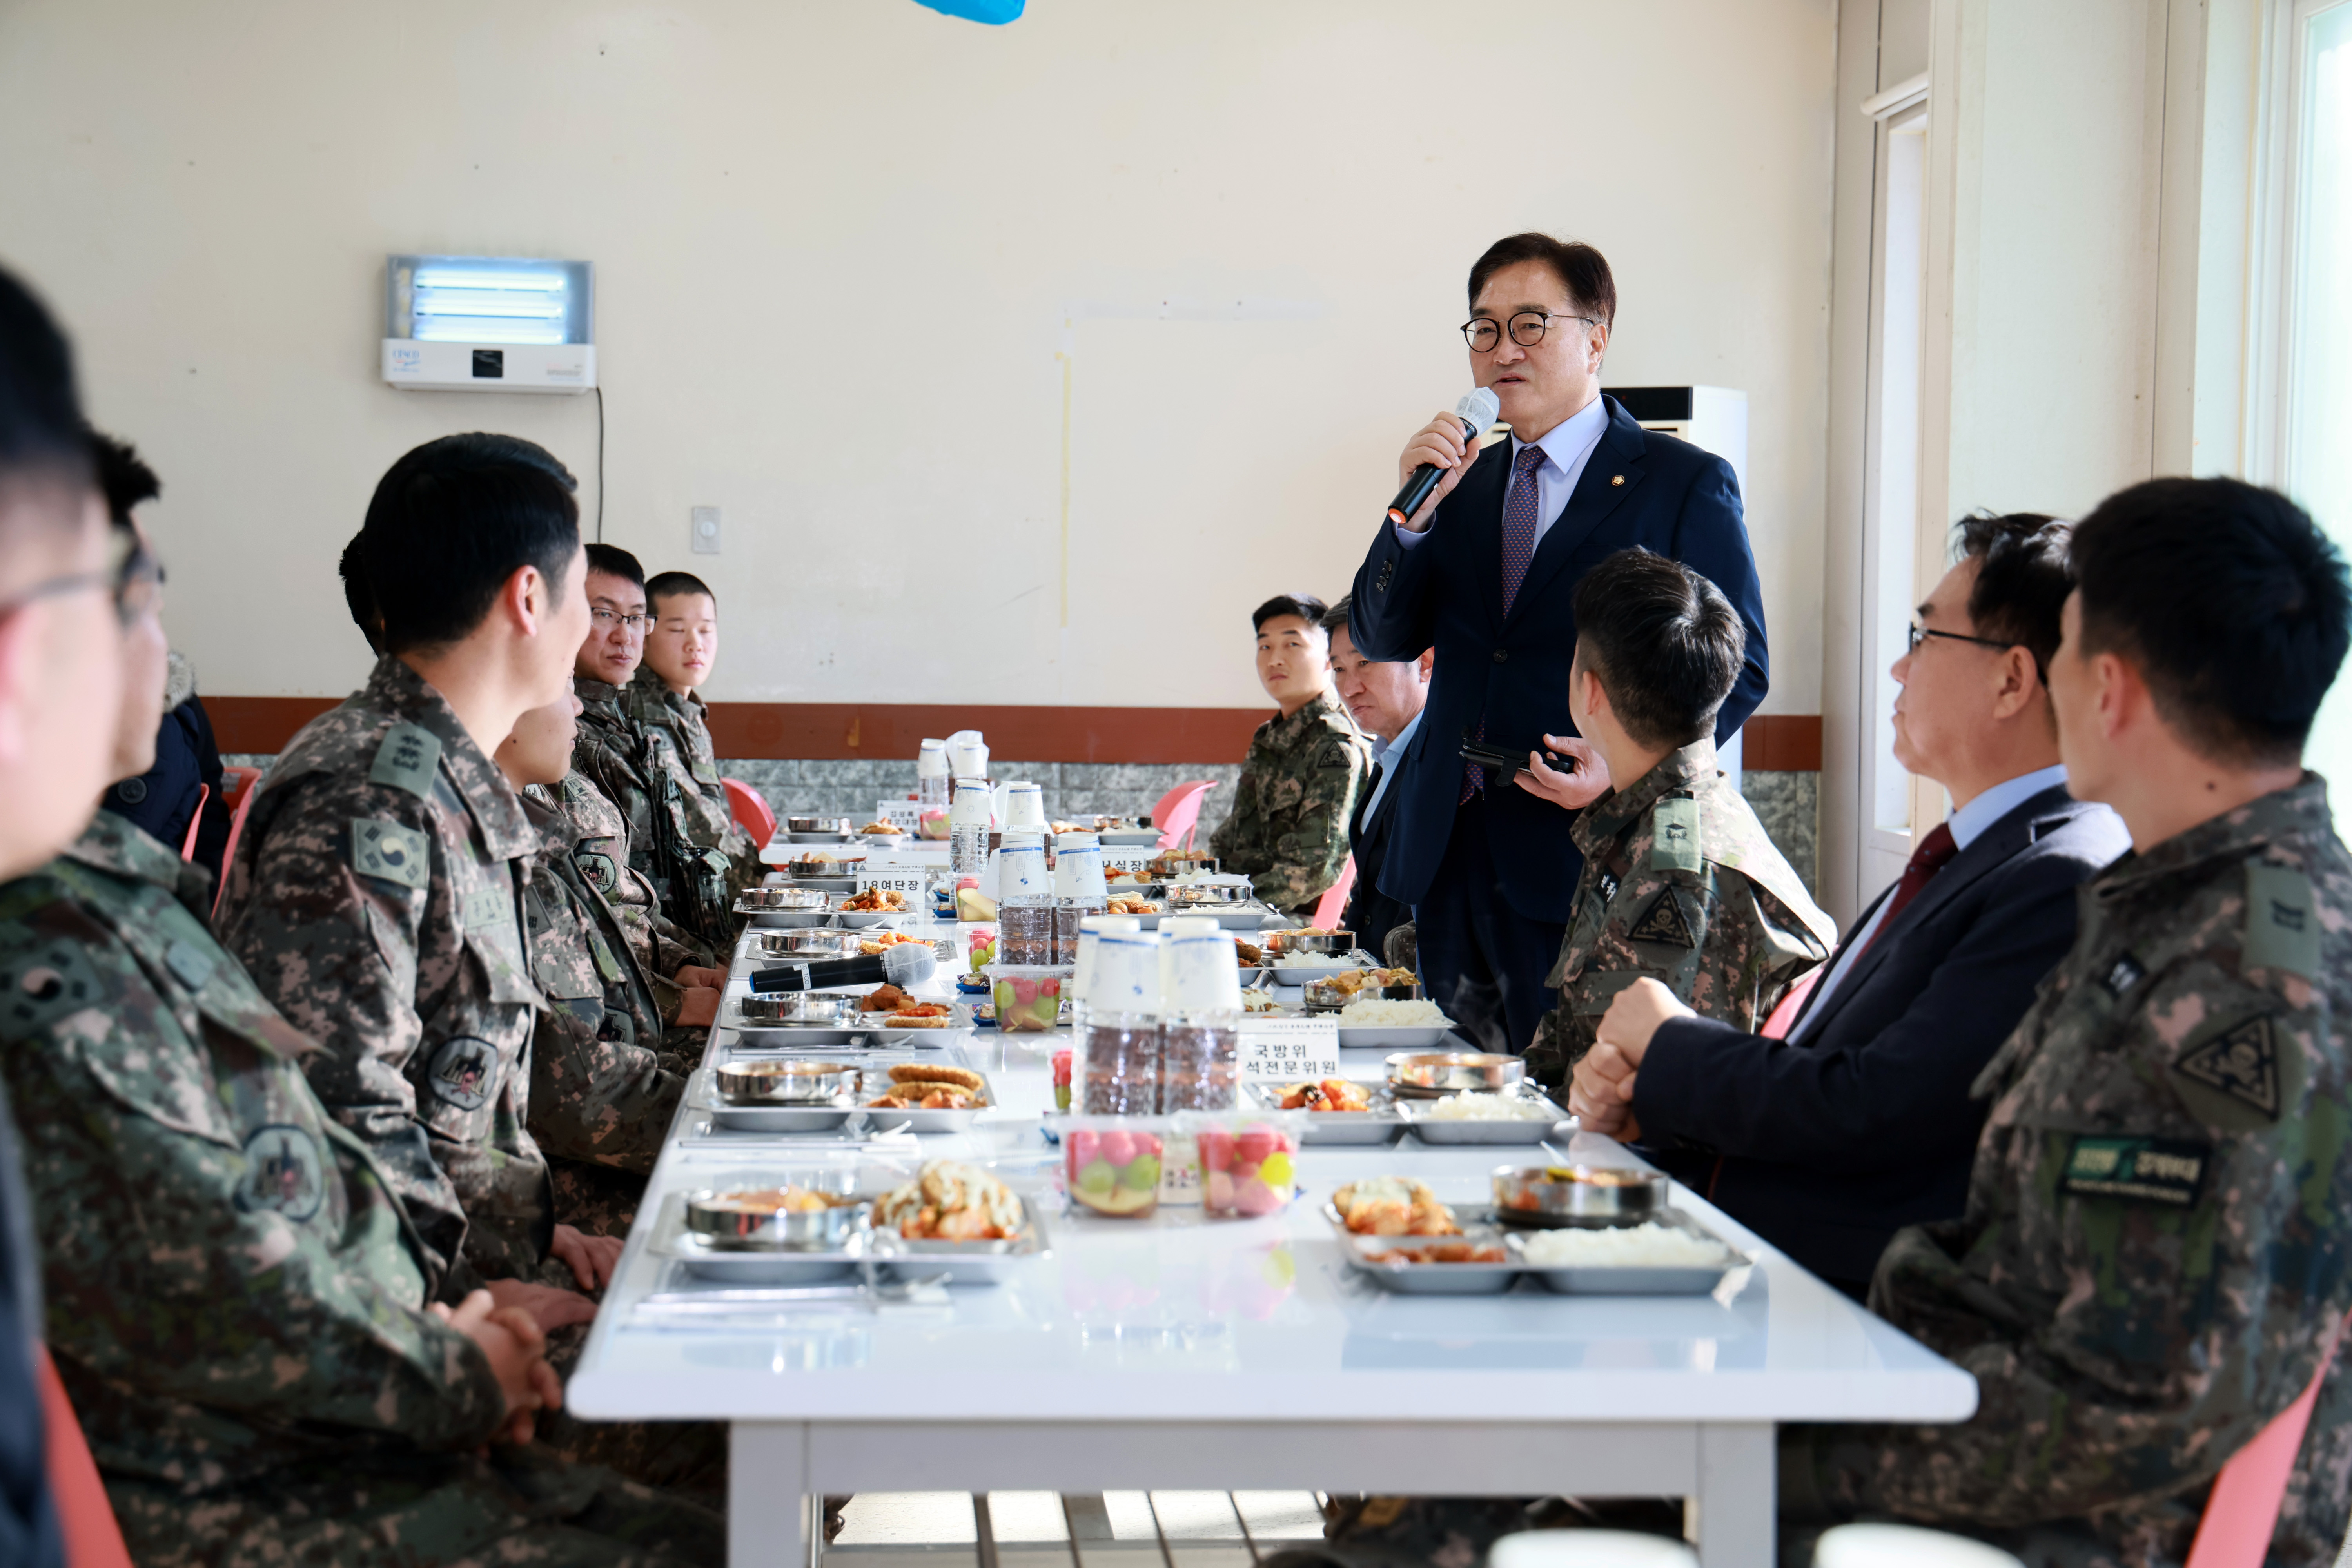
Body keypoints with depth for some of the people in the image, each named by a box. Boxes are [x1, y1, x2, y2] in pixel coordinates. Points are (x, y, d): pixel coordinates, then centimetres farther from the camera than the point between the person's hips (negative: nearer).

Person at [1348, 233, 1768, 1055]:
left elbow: (1738, 671, -3)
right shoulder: (1464, 484, 17)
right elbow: (1382, 640, 10)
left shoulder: (1686, 485, 0)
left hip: (1584, 860, -5)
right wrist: (1416, 510, -6)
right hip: (1450, 856, 5)